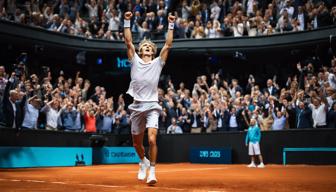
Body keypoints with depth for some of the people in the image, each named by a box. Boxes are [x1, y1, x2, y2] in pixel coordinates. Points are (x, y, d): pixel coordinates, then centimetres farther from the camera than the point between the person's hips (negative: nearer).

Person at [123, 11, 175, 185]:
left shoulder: (157, 63, 8)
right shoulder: (135, 61, 9)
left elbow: (168, 44, 2)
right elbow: (128, 42, 0)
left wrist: (171, 25, -1)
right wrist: (127, 22, -5)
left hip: (152, 107, -2)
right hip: (137, 106, 2)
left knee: (152, 140, -19)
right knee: (137, 143, 13)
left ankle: (152, 171, -5)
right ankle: (143, 162, 43)